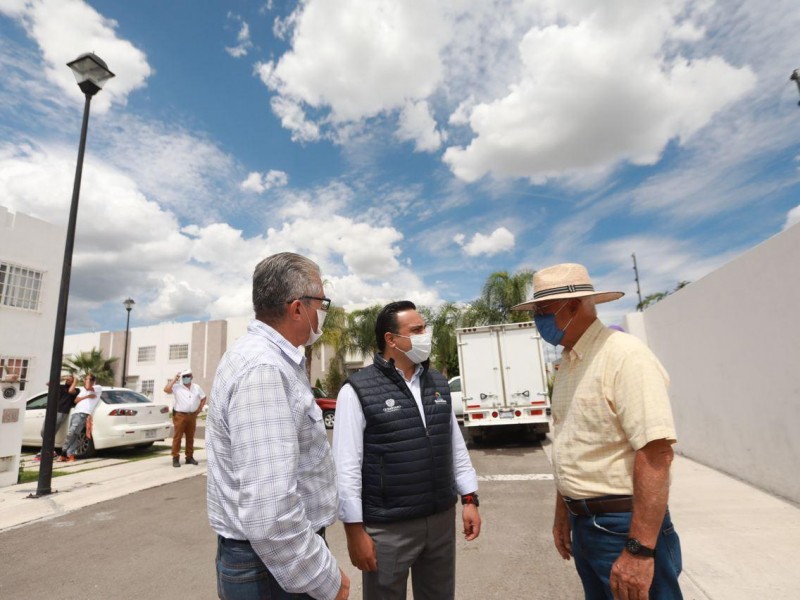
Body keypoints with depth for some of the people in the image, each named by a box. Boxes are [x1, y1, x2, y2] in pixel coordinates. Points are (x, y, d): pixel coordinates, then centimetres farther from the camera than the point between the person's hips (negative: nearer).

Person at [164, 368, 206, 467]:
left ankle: (189, 457, 18)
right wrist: (174, 379, -13)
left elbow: (203, 398, 19)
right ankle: (175, 458, 3)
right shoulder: (177, 387, -3)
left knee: (190, 437, 10)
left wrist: (199, 409, 8)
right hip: (180, 415, -4)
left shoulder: (197, 387, 9)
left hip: (192, 415, 4)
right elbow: (166, 389, -21)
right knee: (177, 437, -3)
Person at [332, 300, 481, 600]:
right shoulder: (358, 391, -15)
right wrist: (355, 531, -12)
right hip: (387, 527, -5)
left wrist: (470, 499, 9)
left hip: (441, 519, 5)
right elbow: (346, 468, -14)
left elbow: (457, 448, 10)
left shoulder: (438, 384, 4)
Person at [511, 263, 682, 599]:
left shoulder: (625, 356, -19)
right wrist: (563, 515, 16)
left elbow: (656, 454, -24)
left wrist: (639, 549, -24)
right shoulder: (568, 364, 7)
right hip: (583, 523, 8)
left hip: (623, 525, -8)